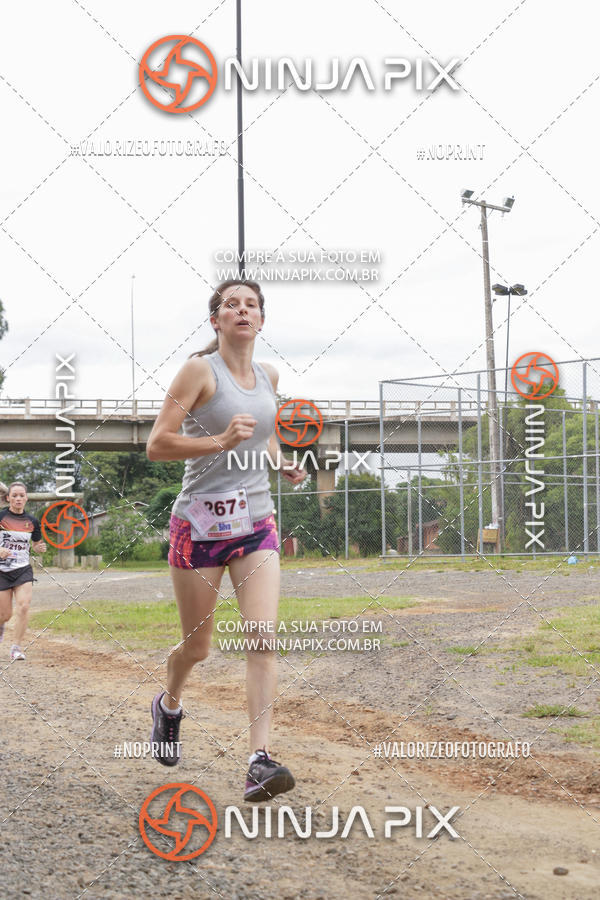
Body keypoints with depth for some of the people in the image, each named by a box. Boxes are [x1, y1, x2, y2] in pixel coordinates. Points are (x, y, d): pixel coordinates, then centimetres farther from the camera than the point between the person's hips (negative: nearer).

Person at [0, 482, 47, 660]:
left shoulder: (32, 521, 3)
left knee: (23, 607, -17)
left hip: (23, 570, 2)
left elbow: (36, 545, 16)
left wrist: (40, 548, -7)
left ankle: (16, 648, -7)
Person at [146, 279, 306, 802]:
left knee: (263, 638, -13)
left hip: (256, 526, 4)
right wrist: (220, 441, -25)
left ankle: (260, 759, -13)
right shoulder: (201, 371, -8)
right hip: (200, 524, -4)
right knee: (197, 647, 9)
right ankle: (170, 705, 42)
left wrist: (282, 463, 9)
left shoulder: (268, 376, 9)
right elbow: (156, 446, -13)